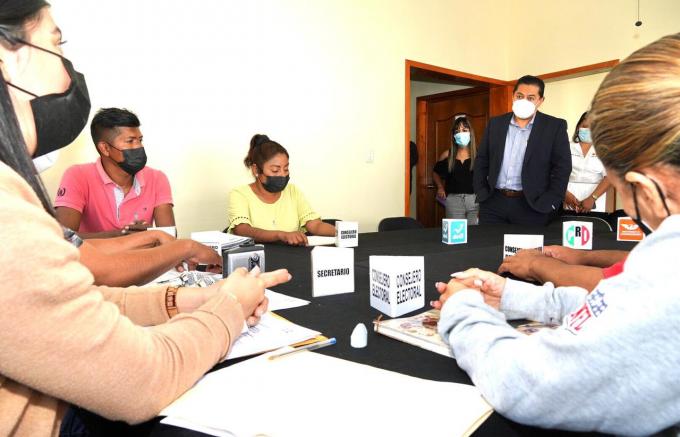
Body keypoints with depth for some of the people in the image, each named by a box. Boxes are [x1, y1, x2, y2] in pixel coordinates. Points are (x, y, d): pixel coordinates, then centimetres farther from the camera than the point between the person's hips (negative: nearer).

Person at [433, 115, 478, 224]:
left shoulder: (478, 154, 0)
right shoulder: (447, 155, 8)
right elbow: (435, 172, 24)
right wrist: (440, 187, 12)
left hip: (475, 199, -1)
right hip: (453, 200, 1)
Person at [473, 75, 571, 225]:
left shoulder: (554, 126, -1)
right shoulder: (495, 123, 8)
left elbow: (562, 167, -4)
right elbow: (481, 160, 11)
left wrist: (547, 204, -10)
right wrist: (481, 193, 2)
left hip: (532, 206, -2)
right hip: (493, 203, 3)